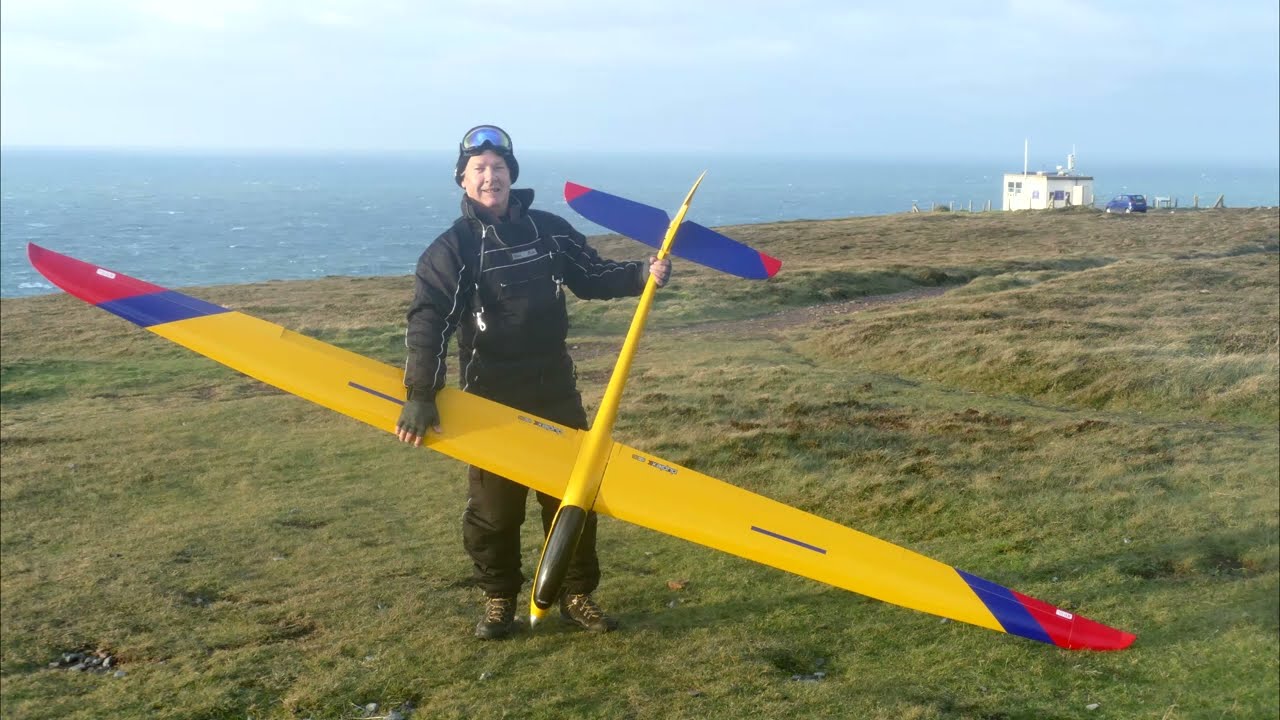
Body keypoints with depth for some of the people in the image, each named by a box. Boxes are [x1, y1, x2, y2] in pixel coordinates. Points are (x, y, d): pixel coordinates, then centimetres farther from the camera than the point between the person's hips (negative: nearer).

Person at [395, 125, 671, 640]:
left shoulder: (549, 230, 3)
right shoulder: (452, 249, -8)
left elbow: (593, 277, 14)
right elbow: (428, 322, -19)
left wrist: (642, 274, -5)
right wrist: (421, 396, -30)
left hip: (555, 386, 3)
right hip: (492, 395, -3)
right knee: (493, 505, 3)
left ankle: (577, 596, 23)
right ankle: (499, 602, 22)